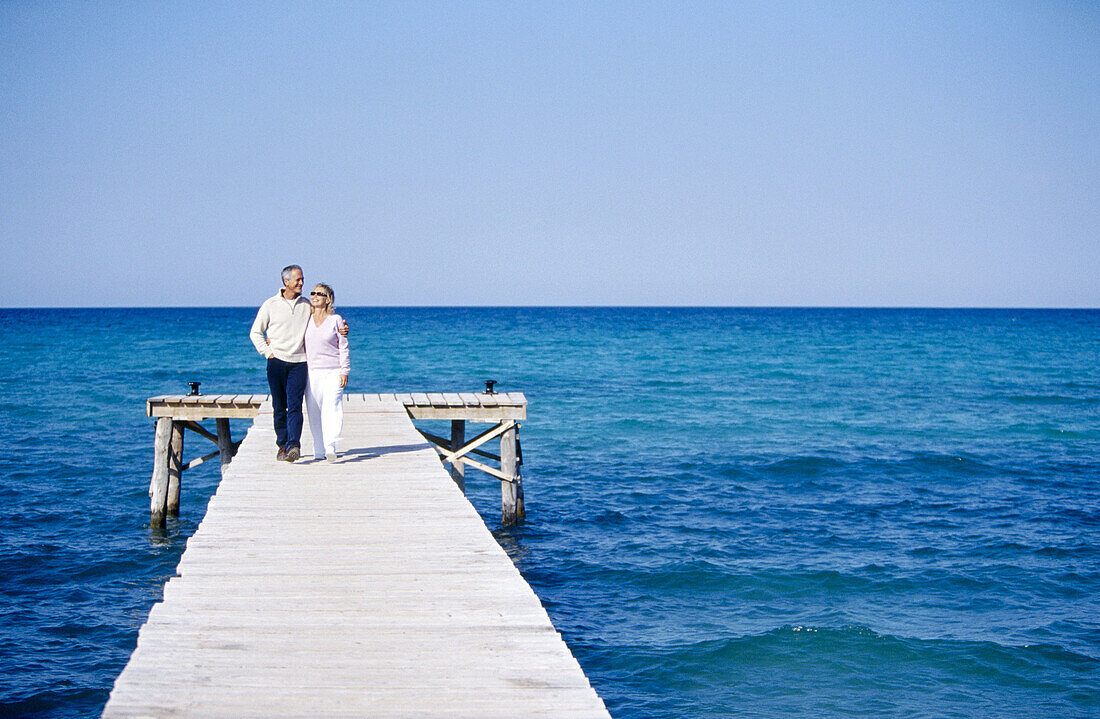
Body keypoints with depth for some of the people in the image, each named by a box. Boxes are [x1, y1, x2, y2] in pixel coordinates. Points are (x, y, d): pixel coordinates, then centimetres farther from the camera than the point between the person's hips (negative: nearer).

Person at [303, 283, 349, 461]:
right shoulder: (306, 319, 9)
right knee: (314, 412, 2)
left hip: (332, 372, -3)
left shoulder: (336, 320, 1)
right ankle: (319, 450, 10)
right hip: (312, 371, 3)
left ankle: (330, 447, -25)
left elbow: (344, 347, 3)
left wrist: (344, 371, -4)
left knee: (331, 408, -17)